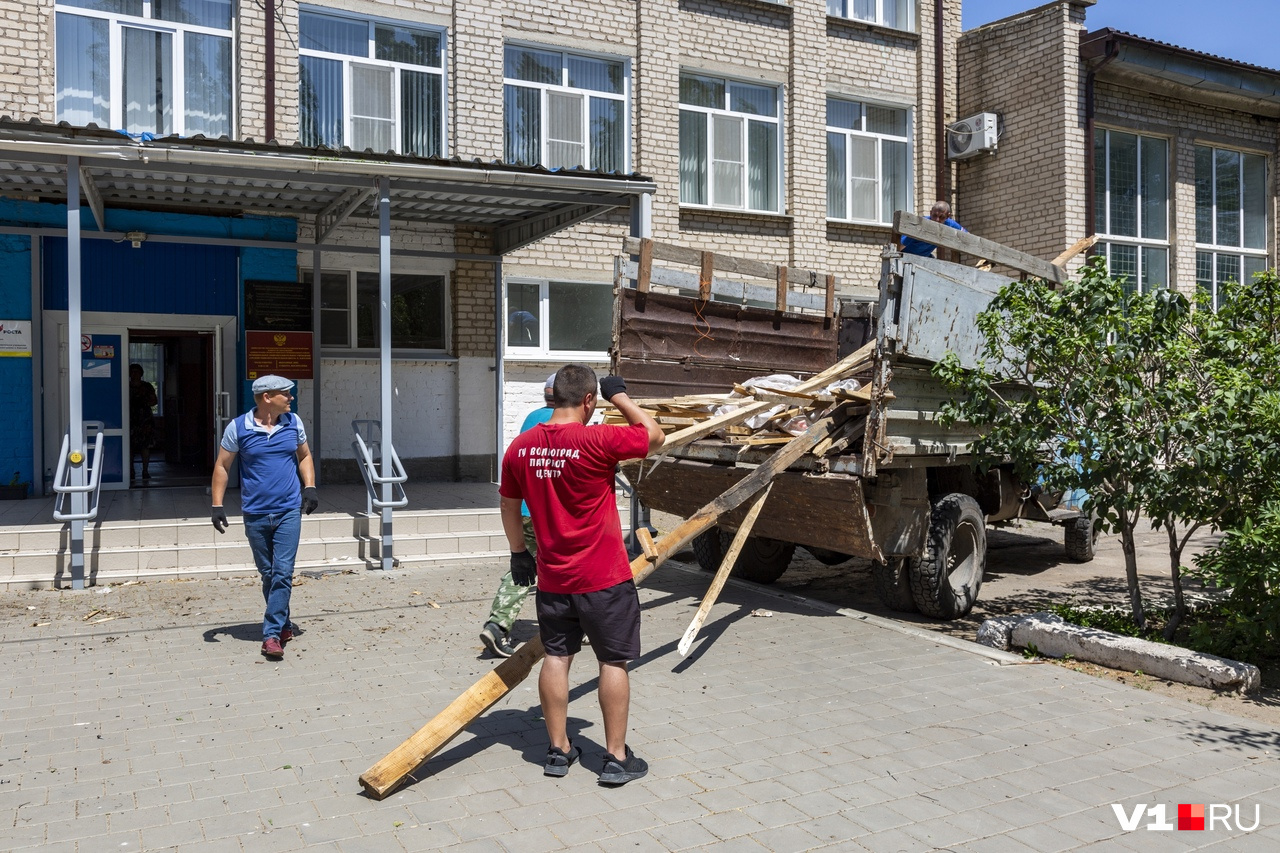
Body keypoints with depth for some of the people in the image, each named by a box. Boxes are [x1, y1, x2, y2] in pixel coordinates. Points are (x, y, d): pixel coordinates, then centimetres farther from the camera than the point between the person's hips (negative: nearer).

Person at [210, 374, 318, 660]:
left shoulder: (294, 423, 2)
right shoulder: (238, 428, -5)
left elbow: (304, 456, 16)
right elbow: (222, 466, 3)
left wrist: (309, 487, 3)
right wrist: (217, 505, -2)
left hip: (289, 511, 0)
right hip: (255, 514, 0)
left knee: (283, 573, -8)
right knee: (268, 574, 11)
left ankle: (272, 634, -4)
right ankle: (283, 624, 28)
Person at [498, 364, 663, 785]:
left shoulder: (520, 447, -1)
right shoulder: (598, 440, -18)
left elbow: (508, 504, 11)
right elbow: (654, 435, -4)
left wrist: (519, 553, 23)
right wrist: (620, 396, 5)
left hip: (552, 577, 5)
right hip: (604, 577, -5)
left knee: (556, 657, 14)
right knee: (613, 662, 7)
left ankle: (558, 750, 24)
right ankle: (616, 757, 15)